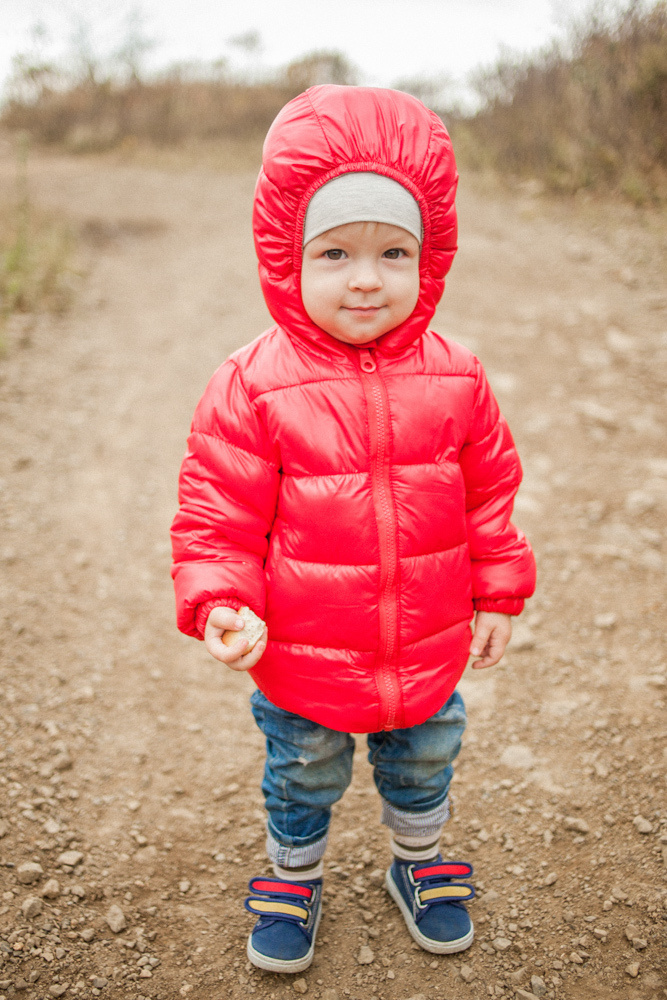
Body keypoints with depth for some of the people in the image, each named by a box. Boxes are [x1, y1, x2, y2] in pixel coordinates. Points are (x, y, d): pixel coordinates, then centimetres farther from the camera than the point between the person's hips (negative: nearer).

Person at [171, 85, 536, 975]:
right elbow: (218, 515, -13)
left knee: (423, 770, 27)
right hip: (301, 666, -2)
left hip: (429, 657, 3)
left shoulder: (455, 379, -10)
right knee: (302, 782, 23)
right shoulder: (253, 387, -19)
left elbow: (490, 492, 2)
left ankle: (420, 866, 56)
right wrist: (220, 604, -25)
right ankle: (292, 881, 52)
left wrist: (498, 595, 5)